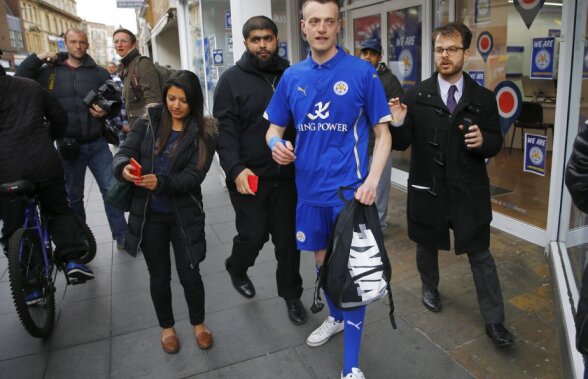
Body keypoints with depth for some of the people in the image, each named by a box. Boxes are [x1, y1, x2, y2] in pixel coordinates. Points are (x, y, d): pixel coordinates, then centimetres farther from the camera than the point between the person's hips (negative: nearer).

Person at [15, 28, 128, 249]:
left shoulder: (99, 73, 5)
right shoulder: (50, 71, 4)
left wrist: (106, 110, -14)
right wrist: (37, 59, -8)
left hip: (97, 143, 0)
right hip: (68, 146, 0)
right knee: (73, 196, 12)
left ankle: (122, 237, 12)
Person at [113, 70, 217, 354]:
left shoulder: (203, 133, -7)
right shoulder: (148, 121, -1)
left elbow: (194, 176, -16)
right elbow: (123, 153, -7)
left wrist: (161, 182, -33)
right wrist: (124, 168, -30)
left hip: (185, 215, -2)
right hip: (148, 215, 2)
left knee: (189, 274, 7)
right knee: (159, 276, 14)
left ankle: (198, 323, 34)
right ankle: (166, 327, 38)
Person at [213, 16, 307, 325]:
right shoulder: (232, 79, -3)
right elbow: (224, 130, -9)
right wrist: (235, 168, -22)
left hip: (286, 176, 3)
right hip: (248, 177, -2)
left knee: (288, 238, 9)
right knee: (253, 235, 6)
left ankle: (291, 295, 28)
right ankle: (236, 269, 39)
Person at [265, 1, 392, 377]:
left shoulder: (362, 72, -7)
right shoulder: (292, 76, 5)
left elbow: (383, 132, -4)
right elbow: (275, 127, 11)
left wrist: (372, 181, -19)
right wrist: (276, 143, -14)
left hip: (349, 189, -4)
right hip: (309, 188, 5)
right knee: (322, 259, 20)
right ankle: (335, 317, 47)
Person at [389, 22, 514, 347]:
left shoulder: (483, 98, 0)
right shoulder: (416, 96, -4)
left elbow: (496, 142, 5)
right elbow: (402, 144, -4)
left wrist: (484, 141, -18)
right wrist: (398, 125, -25)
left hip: (468, 190, 0)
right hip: (427, 187, 0)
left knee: (480, 254, 6)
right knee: (427, 244, 19)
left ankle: (494, 321, 19)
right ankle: (430, 287, 47)